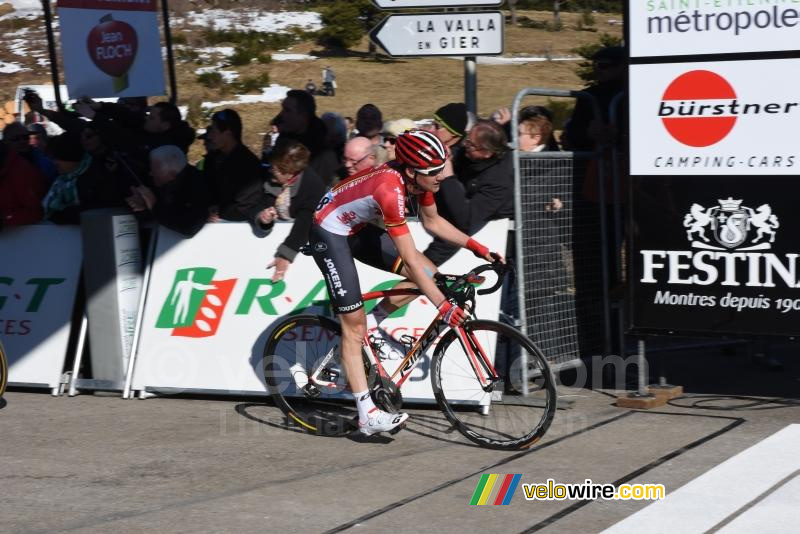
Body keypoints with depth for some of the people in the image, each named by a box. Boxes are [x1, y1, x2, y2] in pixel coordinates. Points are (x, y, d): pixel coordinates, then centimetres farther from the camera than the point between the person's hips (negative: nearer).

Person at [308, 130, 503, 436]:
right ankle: (368, 416, -7)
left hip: (359, 228, 8)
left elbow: (432, 221, 8)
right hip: (329, 233, -8)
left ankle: (372, 324, 12)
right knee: (354, 324, -9)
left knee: (428, 274, -3)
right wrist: (443, 306, -35)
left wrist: (475, 246, -1)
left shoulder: (418, 179, -12)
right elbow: (410, 262, -36)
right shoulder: (390, 190, -36)